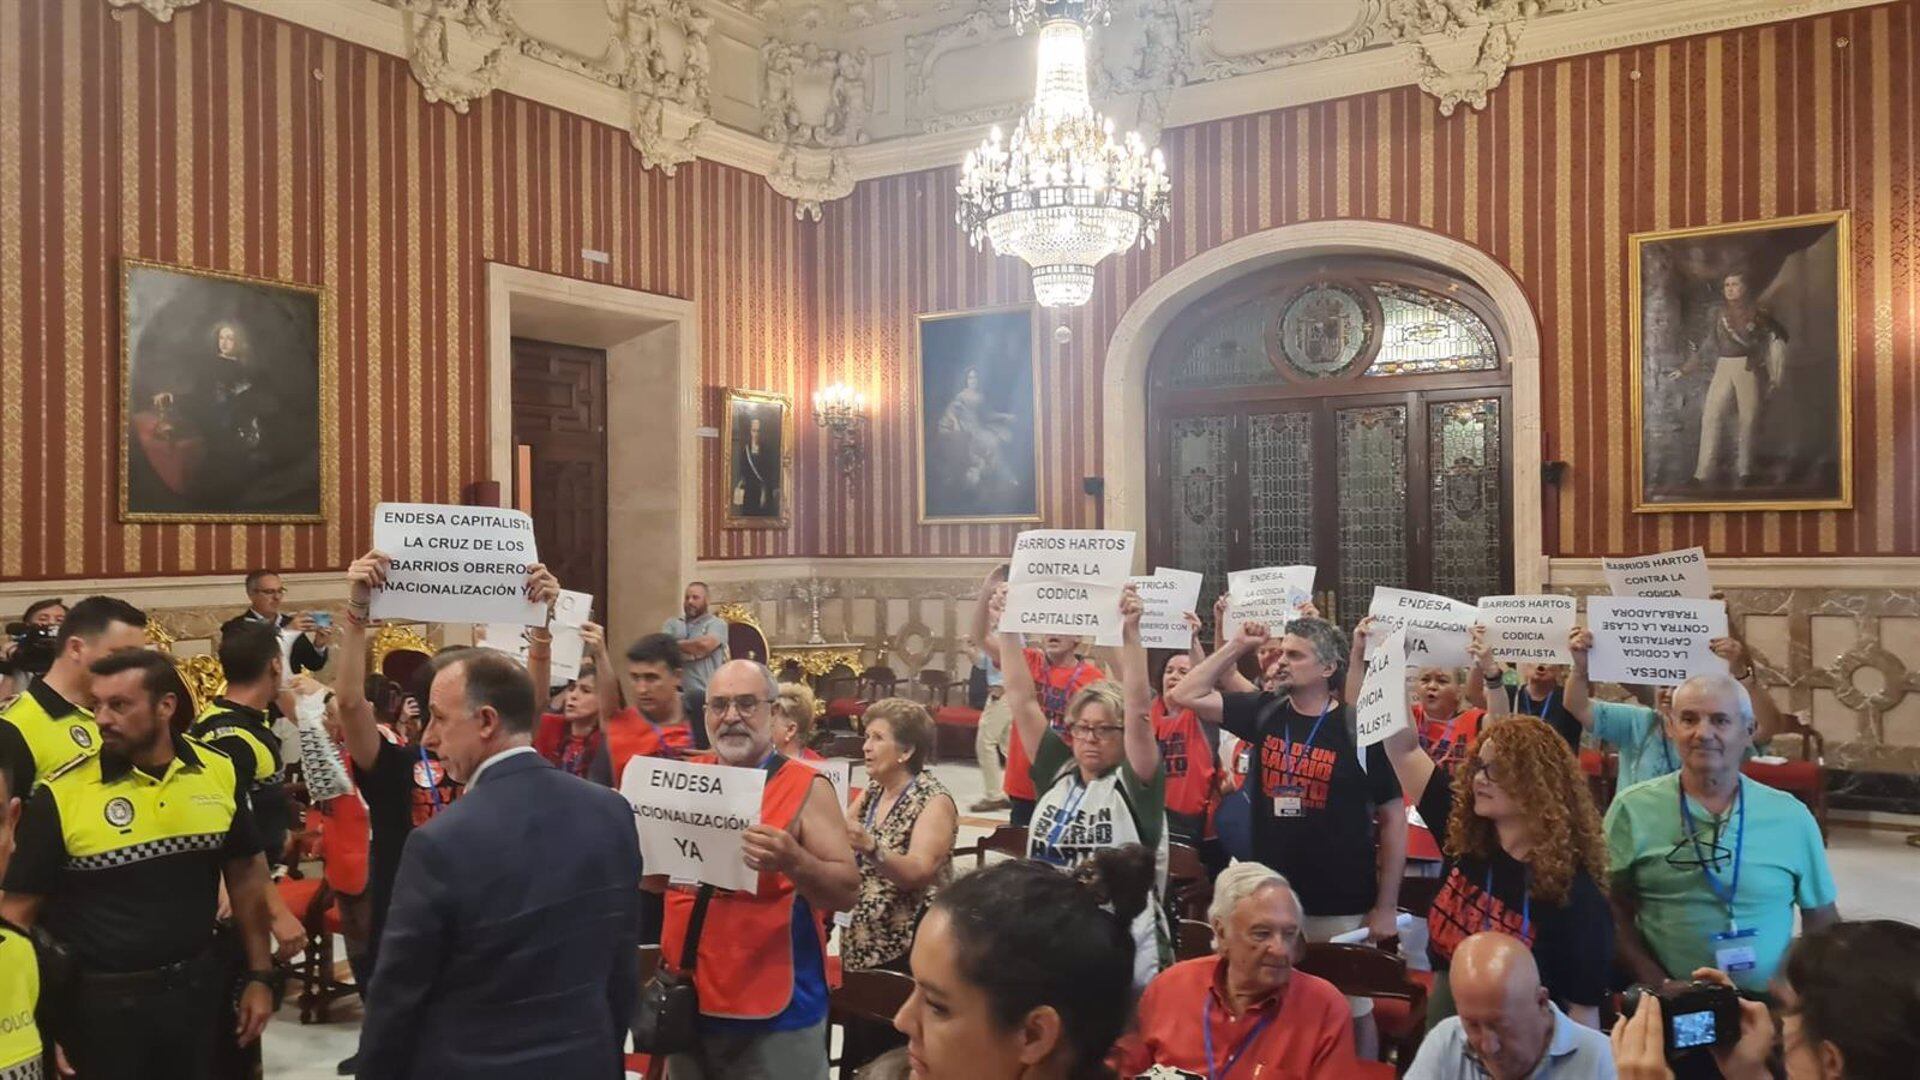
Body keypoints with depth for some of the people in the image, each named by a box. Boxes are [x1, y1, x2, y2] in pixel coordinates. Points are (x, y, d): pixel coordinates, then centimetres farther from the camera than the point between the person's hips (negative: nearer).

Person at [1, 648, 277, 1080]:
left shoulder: (220, 772, -4)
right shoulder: (61, 794, -12)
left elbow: (245, 875, 6)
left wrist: (260, 976, 6)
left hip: (197, 988, 3)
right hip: (100, 1001, -3)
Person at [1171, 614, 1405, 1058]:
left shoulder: (1359, 728, -10)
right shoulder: (1264, 712, 1)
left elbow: (1393, 818, -6)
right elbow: (1185, 695, 2)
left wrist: (1386, 907, -7)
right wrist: (1236, 646, -3)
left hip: (1341, 907, -3)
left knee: (1352, 1013, 12)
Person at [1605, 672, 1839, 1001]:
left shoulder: (1791, 817, 6)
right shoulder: (1632, 809, 0)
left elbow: (1822, 920, 14)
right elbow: (1613, 912, 0)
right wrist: (1661, 987, -8)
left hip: (1769, 1001, 3)